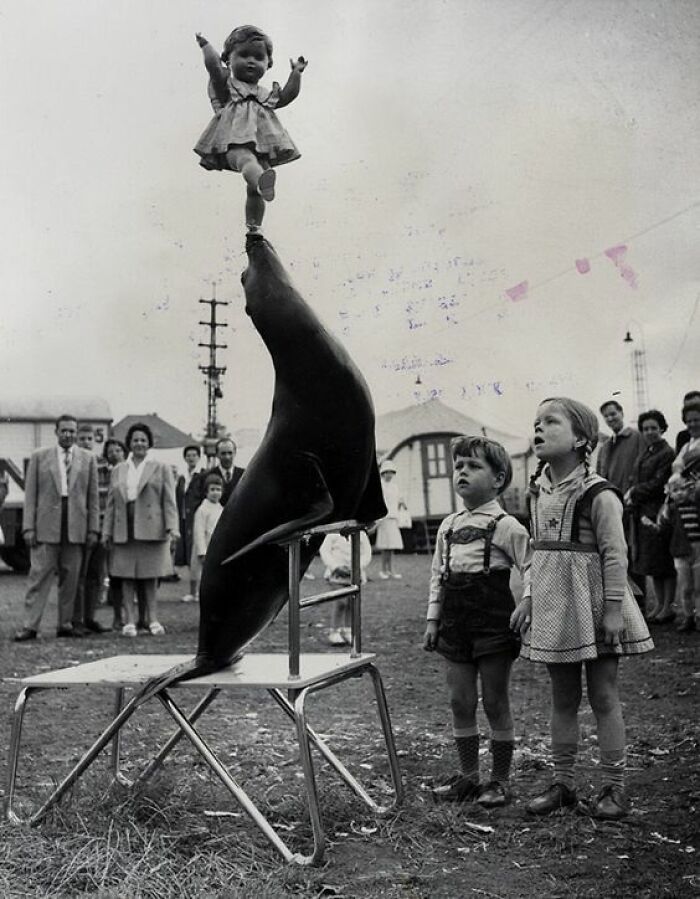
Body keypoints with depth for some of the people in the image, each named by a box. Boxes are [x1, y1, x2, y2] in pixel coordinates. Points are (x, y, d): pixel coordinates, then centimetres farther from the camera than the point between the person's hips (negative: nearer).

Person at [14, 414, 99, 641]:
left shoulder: (88, 459, 10)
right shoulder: (39, 457, 6)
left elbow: (93, 497, 9)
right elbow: (30, 494, 4)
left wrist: (93, 528, 4)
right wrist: (28, 527, -3)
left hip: (76, 527, 2)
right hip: (46, 527, -1)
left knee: (70, 578, 5)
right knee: (39, 575, -3)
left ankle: (65, 624, 14)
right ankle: (30, 626, 0)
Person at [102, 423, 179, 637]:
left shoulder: (161, 468, 8)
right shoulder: (118, 470, 15)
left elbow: (169, 501, 1)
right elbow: (111, 503, 14)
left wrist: (172, 528, -9)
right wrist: (107, 531, 8)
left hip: (151, 529, -2)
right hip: (124, 531, 2)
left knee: (150, 576, 0)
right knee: (127, 577, 1)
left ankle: (153, 620, 5)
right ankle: (129, 621, 5)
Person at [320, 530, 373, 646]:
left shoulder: (361, 534, 9)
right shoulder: (333, 534, 4)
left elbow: (366, 554, 6)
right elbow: (324, 551, 0)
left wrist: (357, 568, -10)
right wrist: (336, 567, -12)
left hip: (355, 575, 3)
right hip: (338, 574, -3)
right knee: (340, 602, -13)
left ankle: (348, 634, 11)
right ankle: (334, 634, -5)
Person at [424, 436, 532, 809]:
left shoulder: (506, 526, -8)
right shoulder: (448, 526, 10)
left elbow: (531, 573, -9)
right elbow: (437, 575, 15)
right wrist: (433, 619, 11)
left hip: (493, 621, -5)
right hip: (455, 623, 6)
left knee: (495, 702, 3)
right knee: (460, 701, 9)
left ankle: (500, 780, 15)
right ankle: (468, 775, 22)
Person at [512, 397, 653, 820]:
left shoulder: (599, 494, -13)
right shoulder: (539, 493, 7)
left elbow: (615, 554, -14)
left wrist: (613, 608, -17)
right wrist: (528, 597, 10)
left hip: (592, 608, -6)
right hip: (553, 607, 6)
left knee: (604, 696, 3)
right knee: (562, 698, 13)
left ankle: (615, 787, 14)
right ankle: (564, 783, 23)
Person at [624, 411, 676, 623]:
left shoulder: (667, 453, -9)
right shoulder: (643, 455, 17)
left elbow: (658, 484, -14)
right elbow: (633, 480, 16)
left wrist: (634, 493, -9)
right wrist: (630, 493, -4)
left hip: (658, 511, -8)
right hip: (641, 514, 8)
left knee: (664, 562, -2)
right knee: (650, 560, 11)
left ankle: (668, 607, 4)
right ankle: (659, 604, 19)